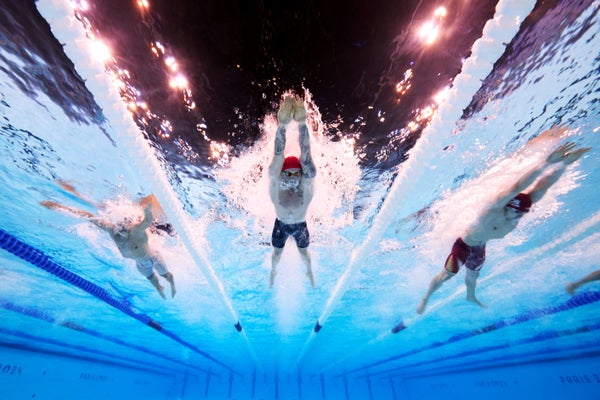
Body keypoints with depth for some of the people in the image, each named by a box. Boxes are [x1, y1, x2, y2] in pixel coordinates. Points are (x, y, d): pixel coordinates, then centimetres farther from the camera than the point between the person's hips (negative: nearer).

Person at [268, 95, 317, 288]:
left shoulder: (307, 185, -30)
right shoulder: (276, 184, -29)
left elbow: (306, 154, -42)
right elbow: (278, 154, -43)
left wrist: (302, 124, -53)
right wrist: (282, 126, -57)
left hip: (301, 225, 0)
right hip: (281, 225, 0)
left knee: (304, 252, 25)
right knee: (277, 252, 24)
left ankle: (309, 271, 59)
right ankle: (273, 271, 59)